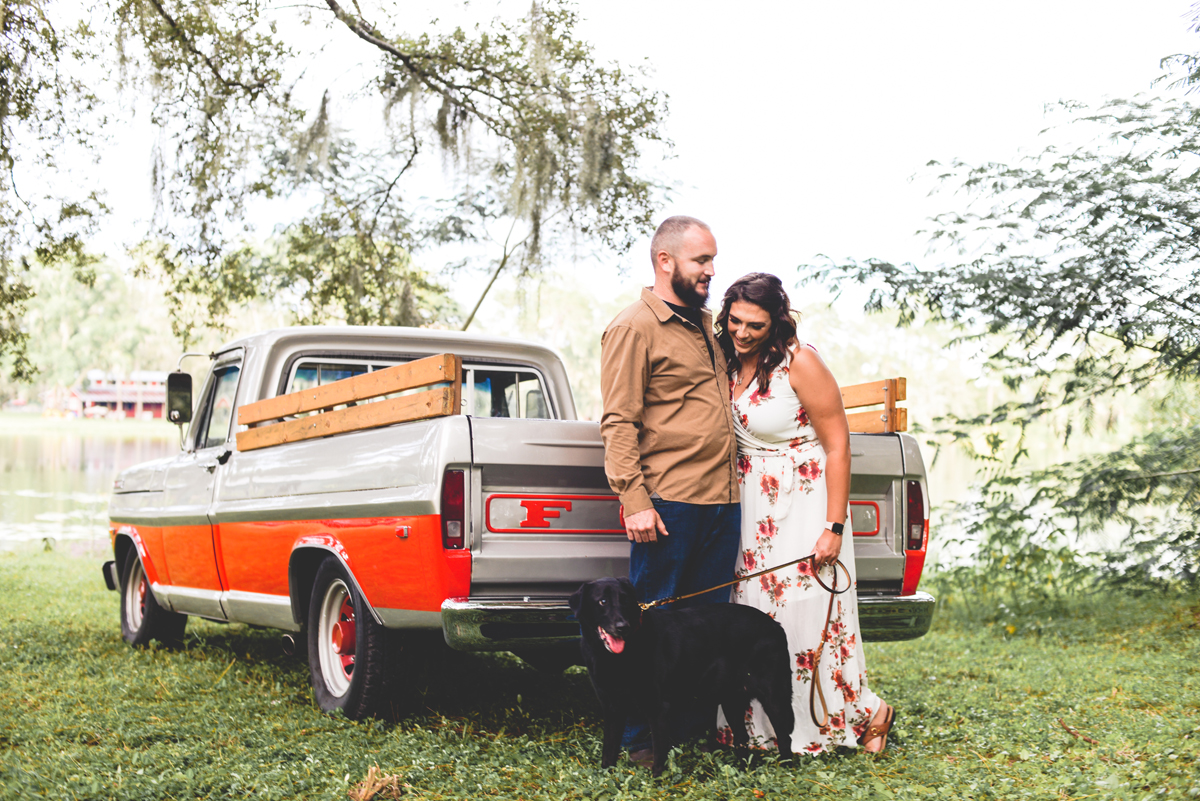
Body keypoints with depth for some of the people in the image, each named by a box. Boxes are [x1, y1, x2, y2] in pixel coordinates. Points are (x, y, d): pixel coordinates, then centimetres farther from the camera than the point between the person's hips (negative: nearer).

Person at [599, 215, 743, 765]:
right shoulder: (633, 328, -5)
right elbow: (619, 423, -11)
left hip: (723, 501, 8)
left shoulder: (706, 325, 20)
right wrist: (634, 500, -18)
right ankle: (639, 740, 7)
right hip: (668, 503, -8)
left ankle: (693, 730, 18)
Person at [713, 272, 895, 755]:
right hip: (751, 506, 6)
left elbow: (838, 445, -14)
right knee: (754, 614, 5)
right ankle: (762, 726, 16)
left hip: (804, 502, -6)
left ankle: (865, 713, 13)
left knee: (808, 613, -5)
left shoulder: (799, 362, -15)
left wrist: (834, 527, -18)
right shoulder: (729, 363, 4)